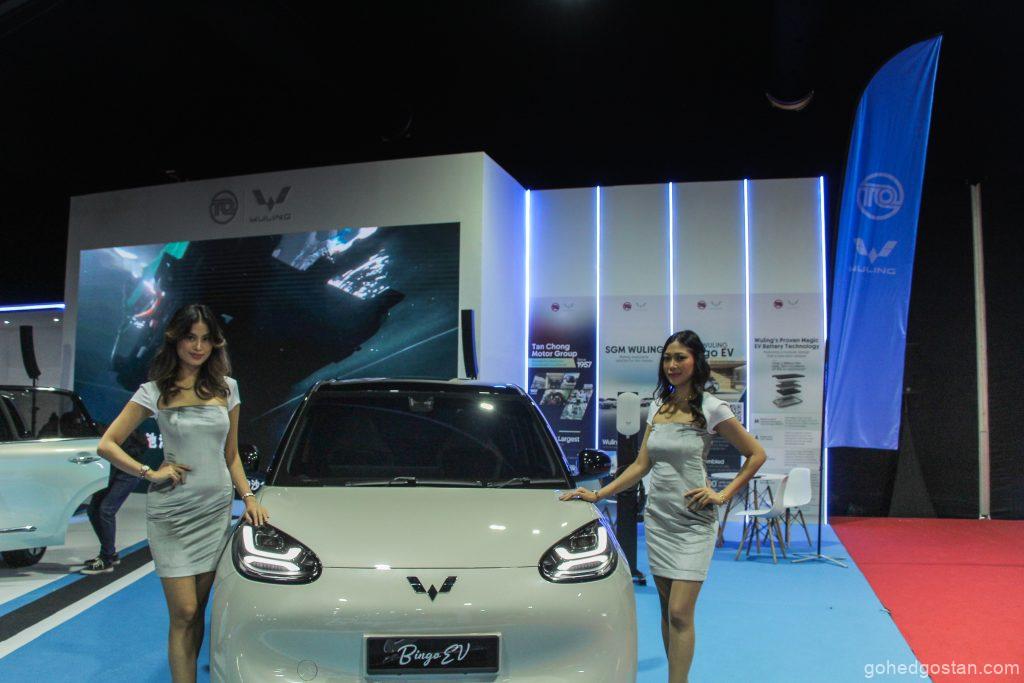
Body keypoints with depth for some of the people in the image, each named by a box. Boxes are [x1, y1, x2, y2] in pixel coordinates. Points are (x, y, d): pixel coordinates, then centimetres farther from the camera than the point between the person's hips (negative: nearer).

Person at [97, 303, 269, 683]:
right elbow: (107, 445, -1)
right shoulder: (155, 392, -2)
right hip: (171, 513, -3)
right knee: (184, 614, -5)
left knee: (197, 611, 9)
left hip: (217, 509, 3)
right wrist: (150, 473, -11)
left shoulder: (226, 388, 7)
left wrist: (248, 497, 3)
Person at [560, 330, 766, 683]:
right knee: (667, 610, 11)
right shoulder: (657, 407, 9)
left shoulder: (711, 409, -7)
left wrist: (723, 494, -7)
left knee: (679, 614, -9)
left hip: (693, 523, -5)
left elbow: (756, 454, -1)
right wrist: (598, 494, 4)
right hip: (657, 518, 6)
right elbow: (641, 465, 11)